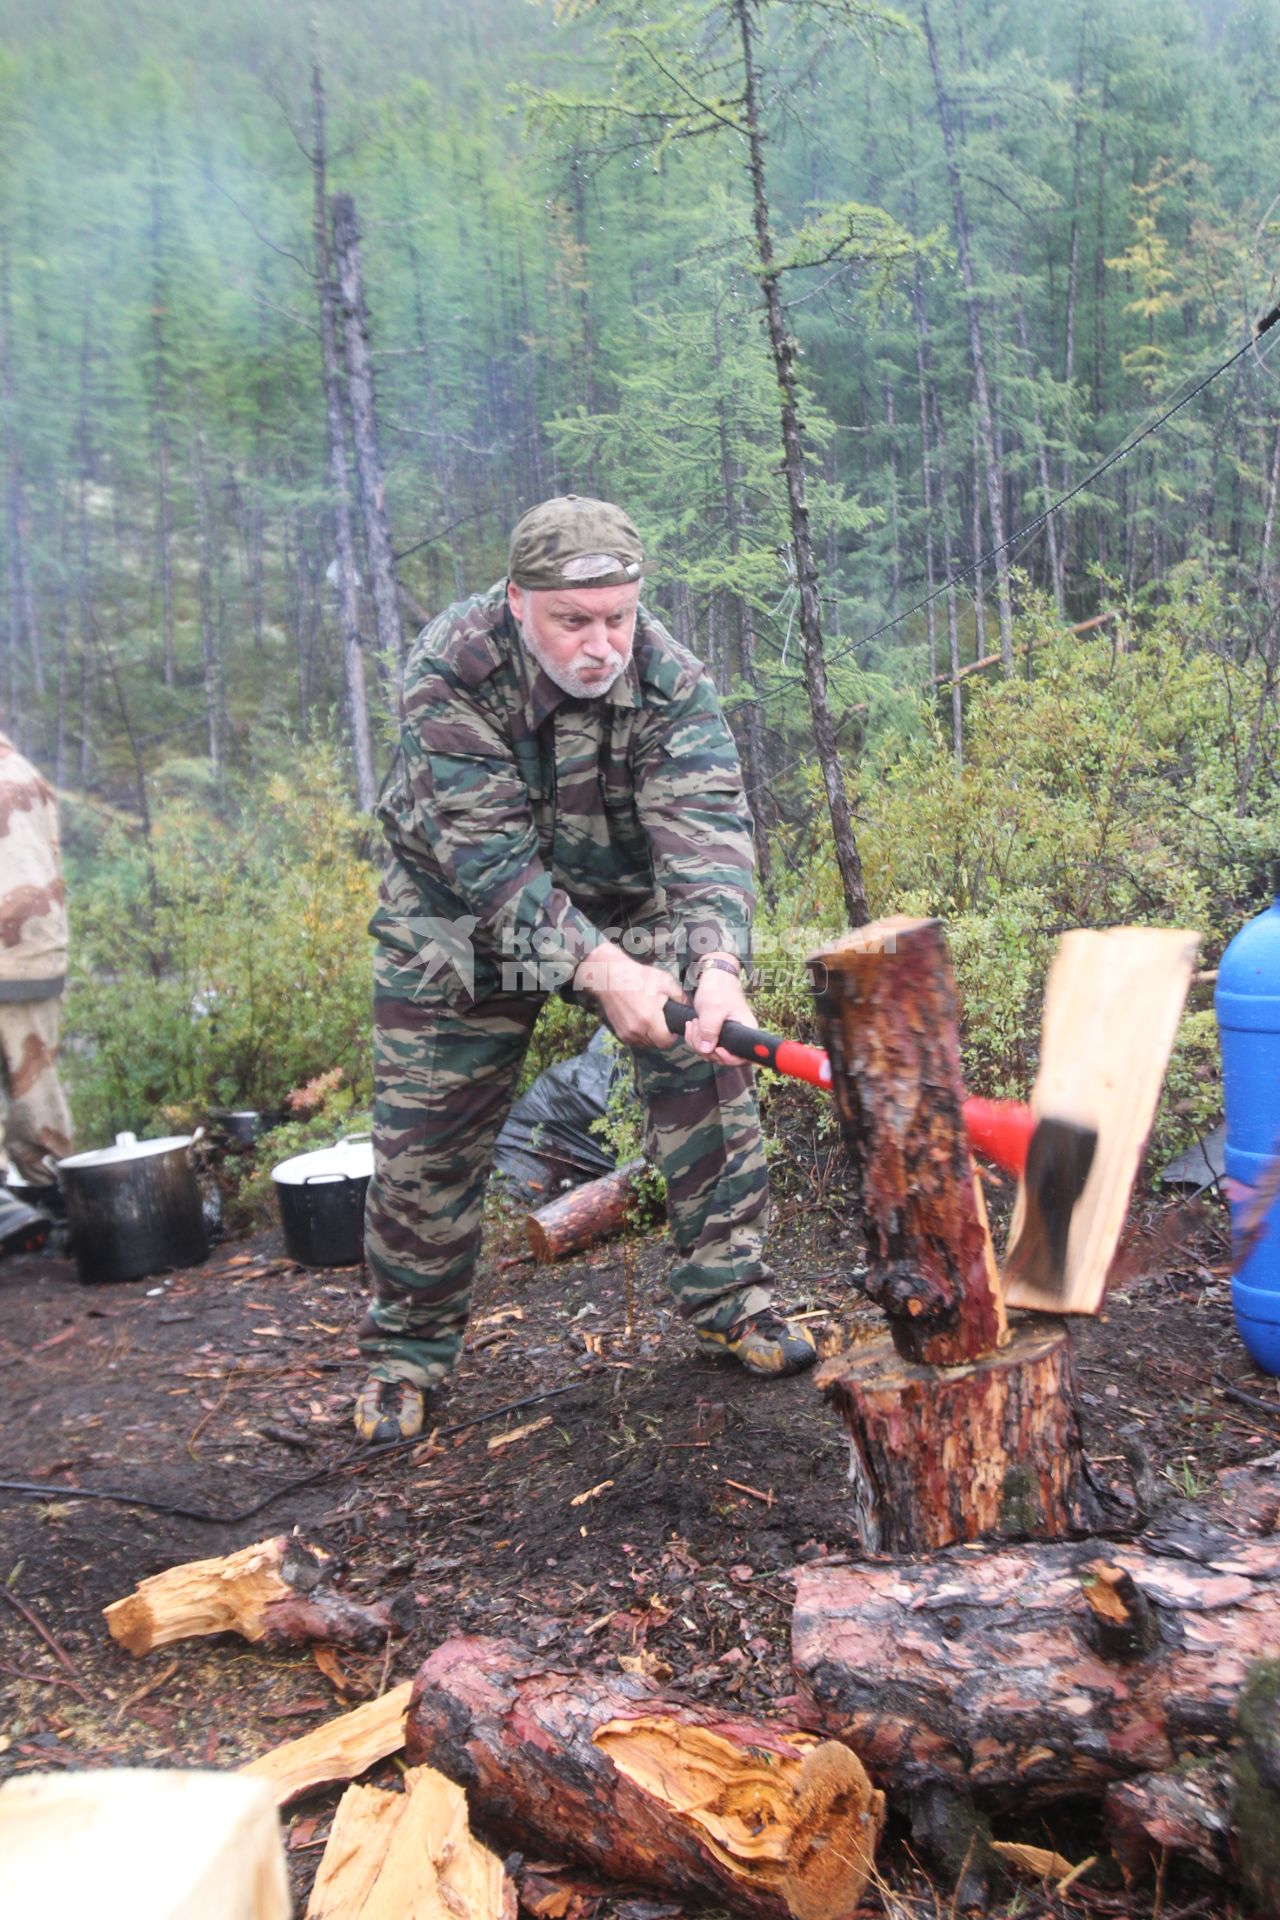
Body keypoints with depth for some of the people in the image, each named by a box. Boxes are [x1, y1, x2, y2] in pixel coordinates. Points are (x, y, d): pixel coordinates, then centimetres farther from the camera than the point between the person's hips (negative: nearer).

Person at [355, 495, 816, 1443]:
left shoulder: (671, 681, -23)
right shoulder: (451, 669, -28)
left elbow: (707, 828, -34)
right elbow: (485, 851, -33)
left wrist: (718, 962, -52)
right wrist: (600, 967, -42)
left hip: (631, 901, 2)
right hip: (460, 910, -1)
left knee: (708, 1076, -8)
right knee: (425, 1133, 1)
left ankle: (729, 1293, 11)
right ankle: (409, 1346, 20)